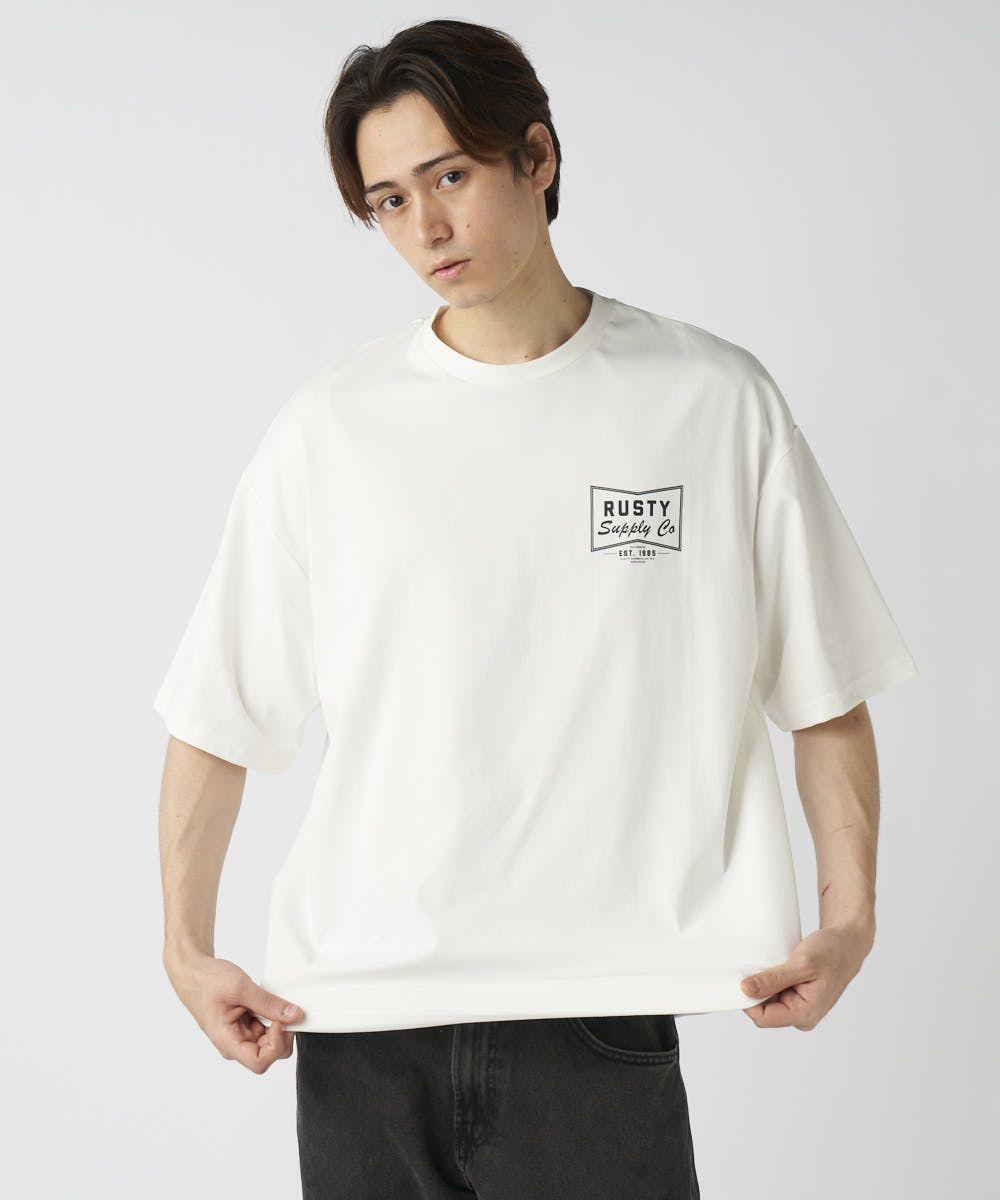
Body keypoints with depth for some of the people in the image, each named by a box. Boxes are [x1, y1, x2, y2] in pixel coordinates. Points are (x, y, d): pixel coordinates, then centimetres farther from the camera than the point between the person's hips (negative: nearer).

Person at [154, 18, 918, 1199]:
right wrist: (188, 946, -1)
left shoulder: (714, 401, 2)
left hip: (599, 1017, -1)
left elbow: (825, 693, 6)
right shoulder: (330, 426, 3)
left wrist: (849, 913, -4)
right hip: (358, 1022, 1)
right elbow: (219, 716, 6)